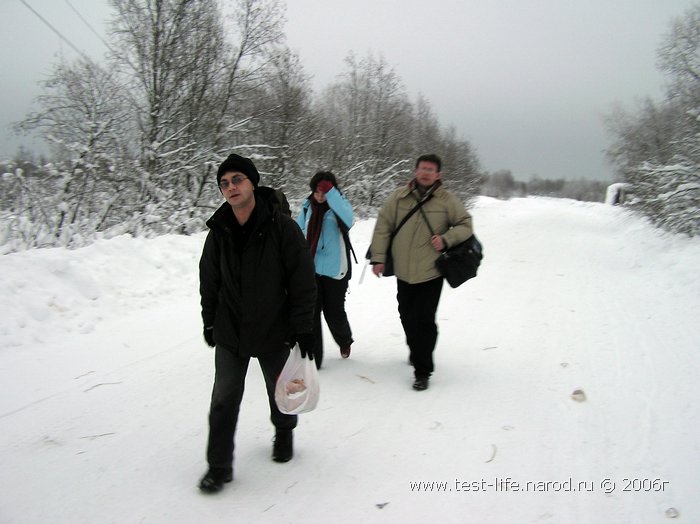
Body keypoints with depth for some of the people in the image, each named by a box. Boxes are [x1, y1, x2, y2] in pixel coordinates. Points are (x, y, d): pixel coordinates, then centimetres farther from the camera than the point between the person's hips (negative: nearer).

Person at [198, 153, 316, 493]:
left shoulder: (281, 226, -16)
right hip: (229, 332, 3)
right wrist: (209, 322, 11)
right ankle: (219, 465, 17)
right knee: (224, 398, 4)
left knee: (280, 390, 17)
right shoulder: (218, 231, -3)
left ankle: (284, 434, 46)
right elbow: (209, 282, 8)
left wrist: (303, 328, -15)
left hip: (274, 331, -2)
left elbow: (302, 280, -14)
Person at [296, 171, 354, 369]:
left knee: (334, 312, 8)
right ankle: (312, 358, 8)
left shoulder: (340, 204, -7)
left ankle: (345, 340, 40)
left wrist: (331, 192, -32)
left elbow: (347, 220, -30)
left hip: (334, 269, -3)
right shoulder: (308, 206, 3)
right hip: (310, 269, 3)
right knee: (310, 313, 0)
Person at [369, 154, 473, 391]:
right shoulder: (398, 197, -1)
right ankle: (417, 352, 44)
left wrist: (446, 239, -14)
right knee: (407, 317, 17)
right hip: (403, 272, 3)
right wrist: (378, 258, -2)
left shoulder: (447, 200, -3)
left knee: (425, 320, -6)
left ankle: (422, 370, 5)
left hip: (431, 273, -3)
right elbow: (382, 227, 2)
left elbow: (465, 224, 4)